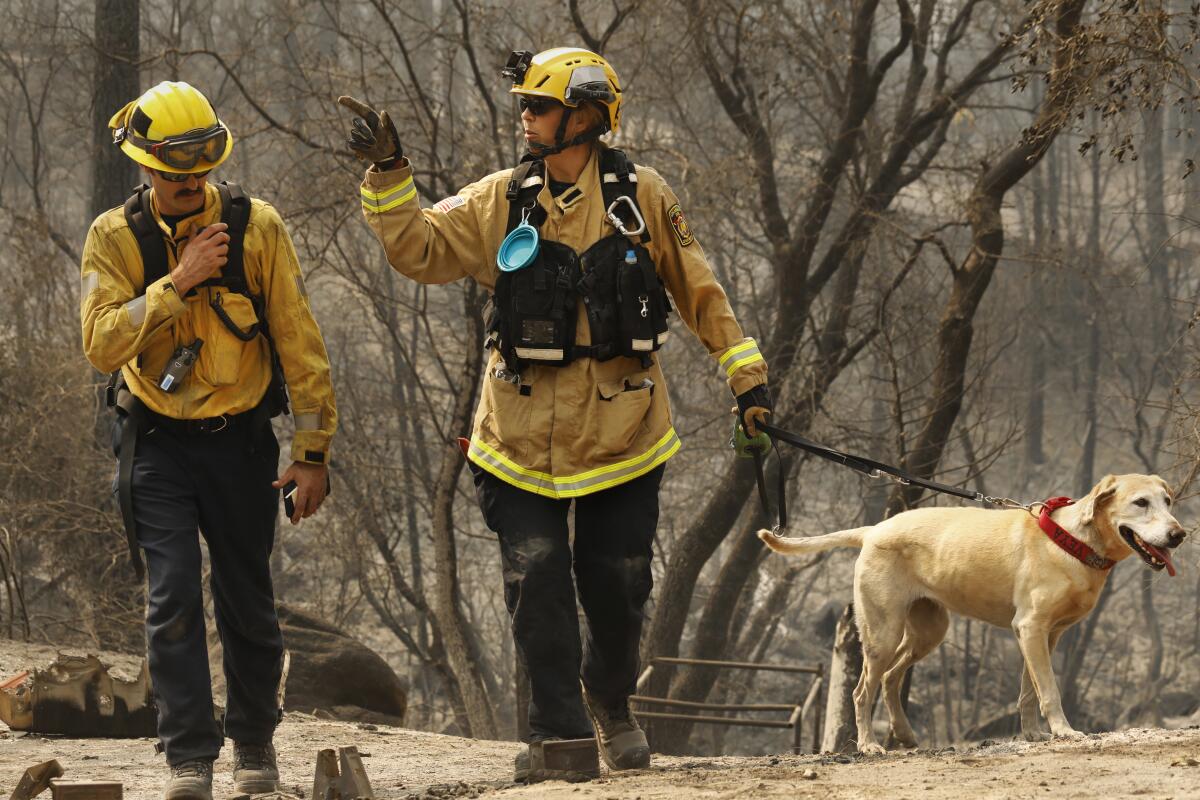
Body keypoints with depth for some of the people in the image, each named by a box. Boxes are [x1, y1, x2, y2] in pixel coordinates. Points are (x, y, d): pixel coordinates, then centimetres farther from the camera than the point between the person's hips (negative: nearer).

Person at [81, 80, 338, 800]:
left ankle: (255, 742, 26)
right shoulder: (116, 238, -6)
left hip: (241, 441, 0)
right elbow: (102, 344, -18)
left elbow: (301, 344, -3)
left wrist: (314, 451, -5)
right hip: (158, 444, 0)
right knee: (173, 598, -10)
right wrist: (178, 282, -23)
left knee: (248, 601, 7)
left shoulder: (258, 228, -6)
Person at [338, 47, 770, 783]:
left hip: (622, 436, -1)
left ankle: (611, 705, 33)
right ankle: (558, 731, 2)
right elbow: (420, 249, 0)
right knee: (537, 582, -6)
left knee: (617, 585, 7)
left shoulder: (641, 197, -3)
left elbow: (699, 293, 4)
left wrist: (747, 375, 3)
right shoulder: (500, 202, 1)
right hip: (525, 437, 1)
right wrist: (387, 173, -13)